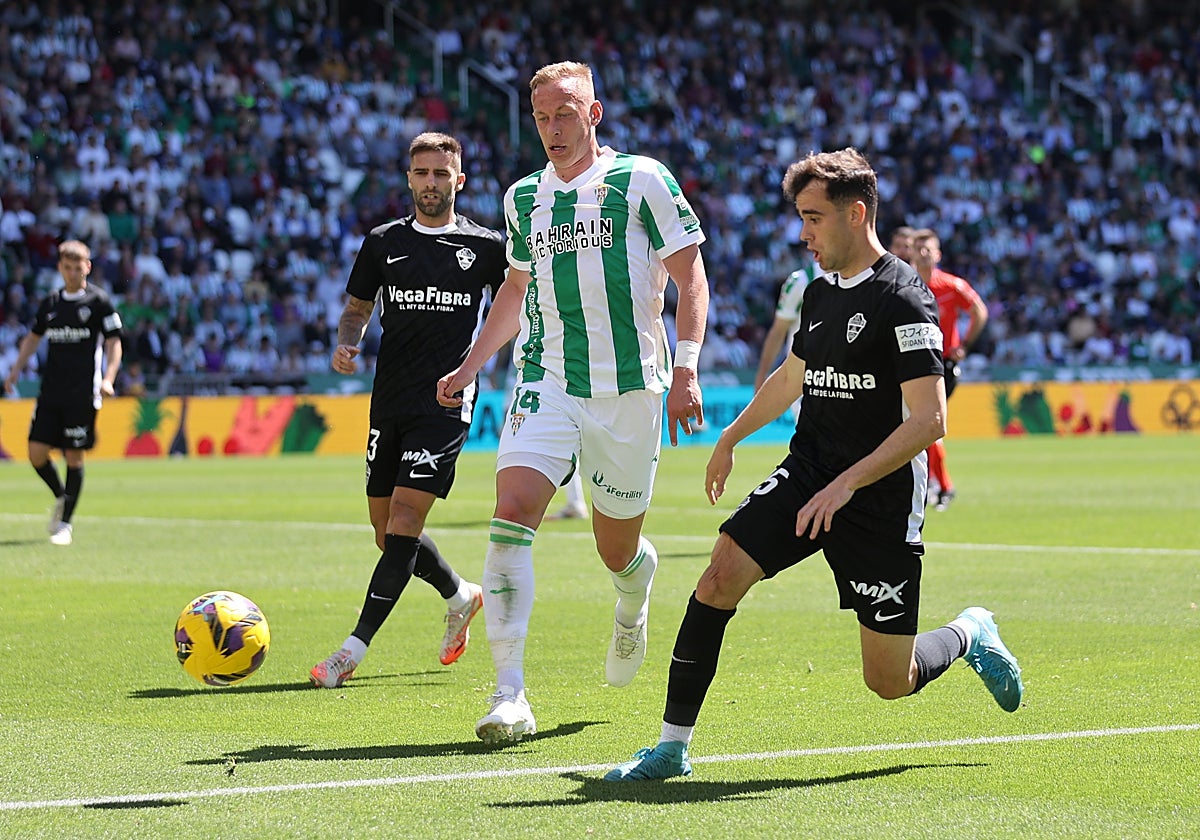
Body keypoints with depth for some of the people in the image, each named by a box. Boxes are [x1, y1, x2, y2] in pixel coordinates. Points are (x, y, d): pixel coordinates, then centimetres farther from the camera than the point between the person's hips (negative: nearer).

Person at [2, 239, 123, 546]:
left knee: (74, 457, -3)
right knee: (37, 452, -3)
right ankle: (61, 497, 24)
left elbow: (113, 343, -2)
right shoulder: (50, 302, 12)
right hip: (50, 391, 4)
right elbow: (33, 338, 24)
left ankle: (65, 523, 7)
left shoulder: (99, 300, -1)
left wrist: (108, 379, -15)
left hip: (82, 393, -4)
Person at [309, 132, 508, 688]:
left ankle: (355, 648, -14)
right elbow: (357, 308, 18)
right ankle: (460, 596, 36)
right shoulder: (384, 242, 9)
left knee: (403, 520, -14)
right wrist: (345, 345, -2)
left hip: (446, 402, -4)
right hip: (389, 399, 4)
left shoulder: (485, 246, 2)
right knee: (387, 532, 9)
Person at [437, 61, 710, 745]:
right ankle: (511, 695, -23)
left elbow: (690, 276, -2)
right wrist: (471, 367, 19)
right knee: (513, 514, -20)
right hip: (546, 381, 3)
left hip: (629, 387, -2)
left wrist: (686, 367, -12)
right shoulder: (524, 197, 11)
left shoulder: (642, 180, -3)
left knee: (618, 549, 8)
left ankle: (633, 606, 48)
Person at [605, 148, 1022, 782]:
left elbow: (928, 420, -21)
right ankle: (672, 747, -11)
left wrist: (847, 484, -26)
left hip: (882, 503, -6)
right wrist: (732, 435, 32)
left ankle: (970, 634, 35)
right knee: (721, 574, -17)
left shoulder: (904, 300, -15)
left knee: (890, 681, 0)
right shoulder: (820, 293, 9)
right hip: (805, 472, 6)